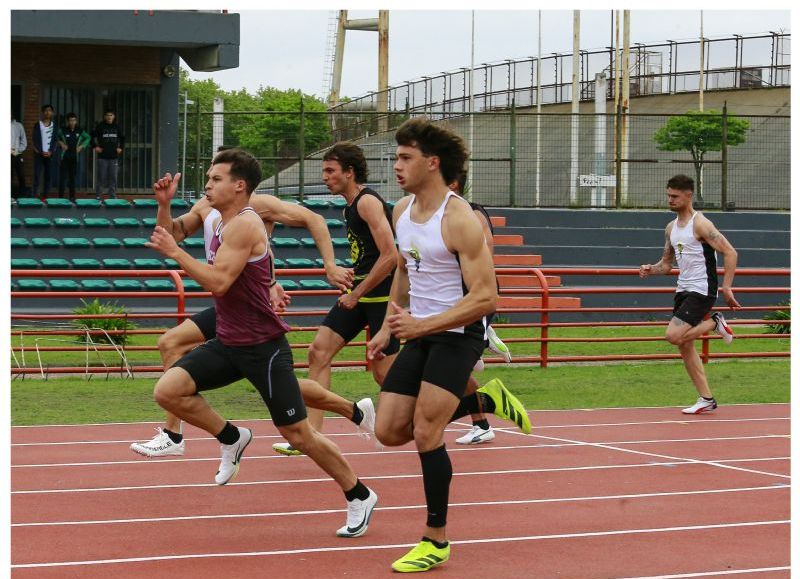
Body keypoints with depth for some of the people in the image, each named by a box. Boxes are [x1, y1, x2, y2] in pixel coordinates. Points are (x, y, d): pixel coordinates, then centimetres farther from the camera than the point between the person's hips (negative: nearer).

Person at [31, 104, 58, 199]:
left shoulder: (54, 126, 8)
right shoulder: (38, 125, 3)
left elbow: (55, 140, 6)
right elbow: (35, 139, -1)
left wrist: (50, 152, -8)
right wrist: (41, 152, -9)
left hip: (49, 154, 2)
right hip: (39, 154, -2)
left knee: (48, 176, 0)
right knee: (37, 175, -7)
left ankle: (45, 195, 2)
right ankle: (35, 196, -8)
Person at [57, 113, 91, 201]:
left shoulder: (80, 131, 3)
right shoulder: (63, 130, -4)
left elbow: (88, 138, 18)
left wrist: (82, 146, 8)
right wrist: (61, 143, -4)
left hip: (74, 157, 2)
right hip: (65, 157, -2)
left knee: (72, 177, 7)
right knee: (63, 177, -7)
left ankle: (72, 196, 14)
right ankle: (60, 196, -3)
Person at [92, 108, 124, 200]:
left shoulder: (117, 127, 9)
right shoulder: (100, 126, -1)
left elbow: (122, 138, 22)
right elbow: (92, 137, 3)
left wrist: (121, 148, 10)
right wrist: (95, 146, -6)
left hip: (114, 156, 3)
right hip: (102, 156, -3)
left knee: (113, 178, 5)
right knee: (101, 177, -1)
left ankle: (113, 197, 11)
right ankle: (98, 196, 5)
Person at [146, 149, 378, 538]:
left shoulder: (243, 225, -18)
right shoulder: (221, 223, 11)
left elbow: (218, 282, -27)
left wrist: (175, 252, -24)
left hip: (263, 346, -8)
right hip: (228, 344, 9)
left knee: (298, 434, -1)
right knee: (168, 391, -10)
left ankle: (359, 496, 17)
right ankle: (231, 438, 11)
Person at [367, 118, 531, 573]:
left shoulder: (460, 220, -21)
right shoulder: (402, 211, 5)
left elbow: (485, 299, -24)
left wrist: (421, 326, -28)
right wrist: (388, 328, 15)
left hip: (459, 333, -8)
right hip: (420, 333, 8)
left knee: (425, 433, -13)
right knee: (390, 432, 3)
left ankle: (436, 541, 3)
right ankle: (485, 401, 21)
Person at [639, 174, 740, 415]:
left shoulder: (700, 224, -13)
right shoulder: (671, 227, 12)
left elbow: (730, 253, -16)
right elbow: (667, 263, 21)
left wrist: (726, 287, -20)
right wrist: (651, 269, -1)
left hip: (702, 290, -8)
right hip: (683, 290, 8)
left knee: (674, 335, -20)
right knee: (685, 346, 6)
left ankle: (715, 323, 4)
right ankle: (706, 399, 14)